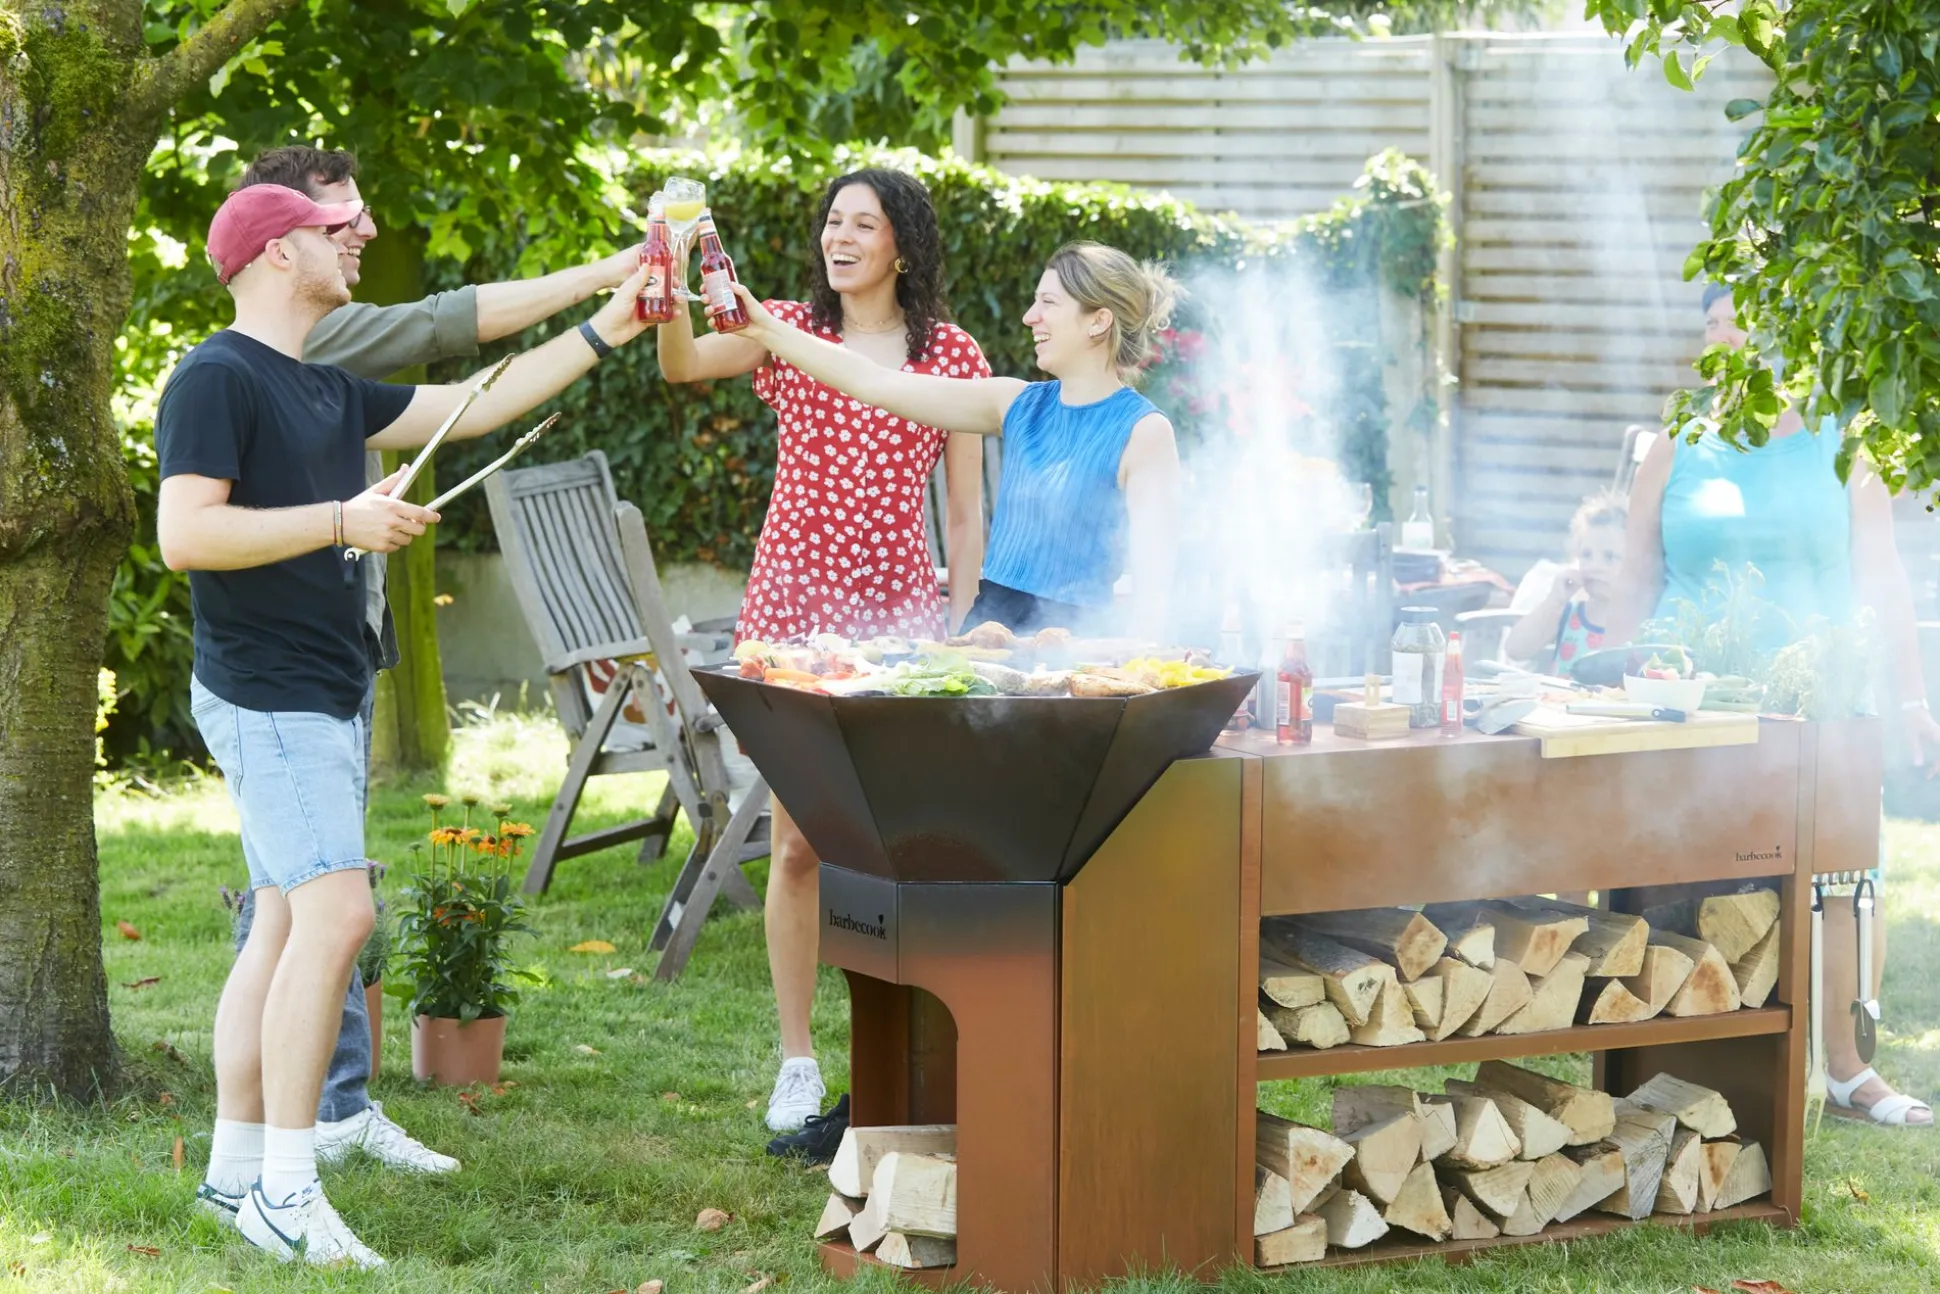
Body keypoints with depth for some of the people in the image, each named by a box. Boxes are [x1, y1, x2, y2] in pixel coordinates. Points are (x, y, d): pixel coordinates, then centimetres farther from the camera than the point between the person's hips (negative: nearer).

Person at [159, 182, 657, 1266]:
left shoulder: (329, 389, 17)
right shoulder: (217, 379, -11)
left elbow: (476, 405, 23)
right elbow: (185, 534, -20)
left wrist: (604, 334, 20)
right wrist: (343, 520, -20)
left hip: (326, 699, 10)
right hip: (267, 698, -10)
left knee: (287, 926, 9)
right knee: (335, 913, -17)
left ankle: (237, 1167, 14)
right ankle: (284, 1188, -15)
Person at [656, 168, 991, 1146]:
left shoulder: (952, 356, 5)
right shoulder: (790, 331, 6)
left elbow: (965, 507, 7)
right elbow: (684, 365, -13)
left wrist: (960, 627, 3)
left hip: (899, 614, 0)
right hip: (793, 607, 0)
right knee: (798, 841, 2)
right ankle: (797, 1063, 12)